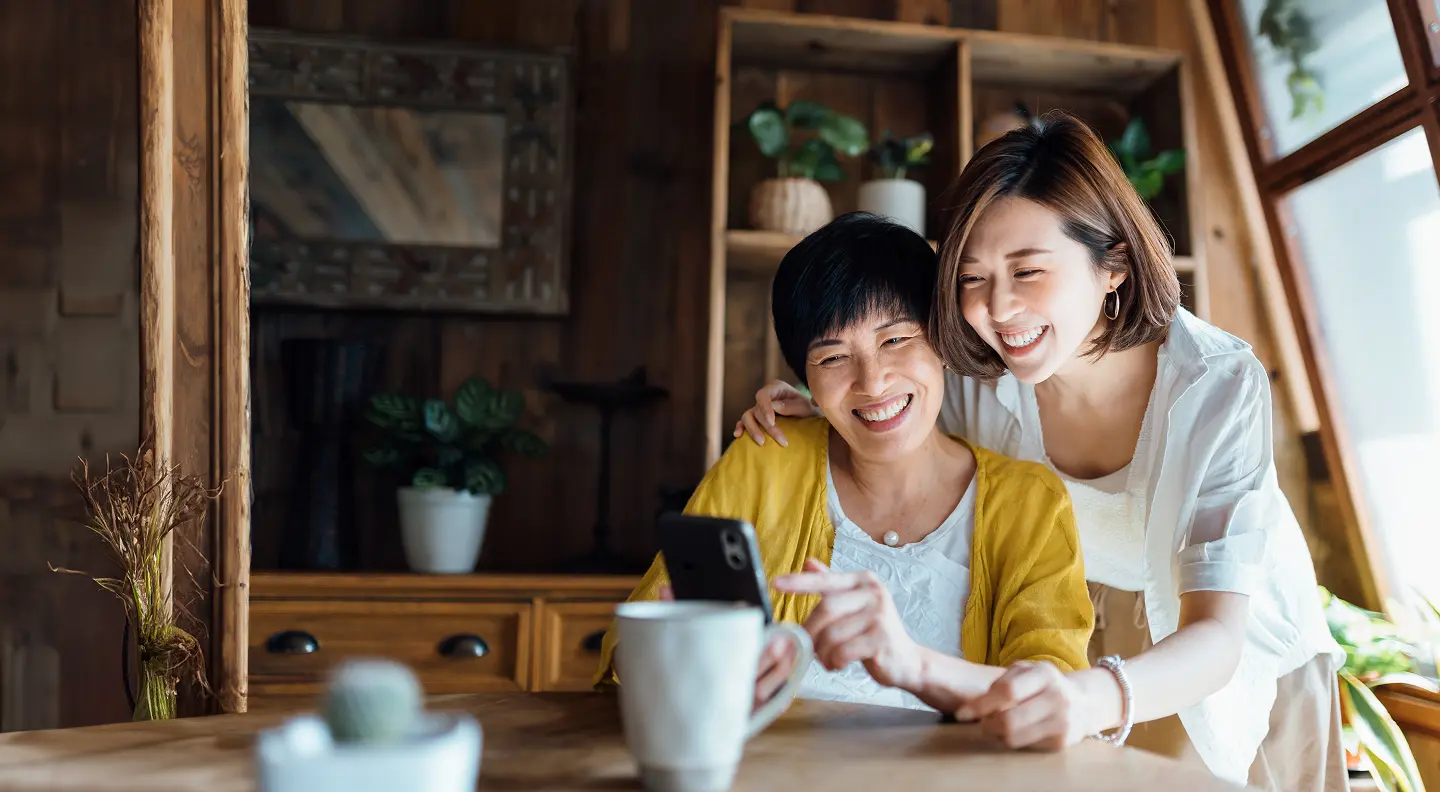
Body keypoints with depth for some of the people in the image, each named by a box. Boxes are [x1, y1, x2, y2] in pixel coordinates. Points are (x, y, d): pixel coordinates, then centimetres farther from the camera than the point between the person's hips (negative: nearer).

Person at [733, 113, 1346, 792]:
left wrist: (1095, 697, -59)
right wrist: (823, 415, -23)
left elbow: (1216, 635, -37)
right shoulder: (971, 375, -23)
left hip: (1233, 658, -1)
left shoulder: (1218, 386, -31)